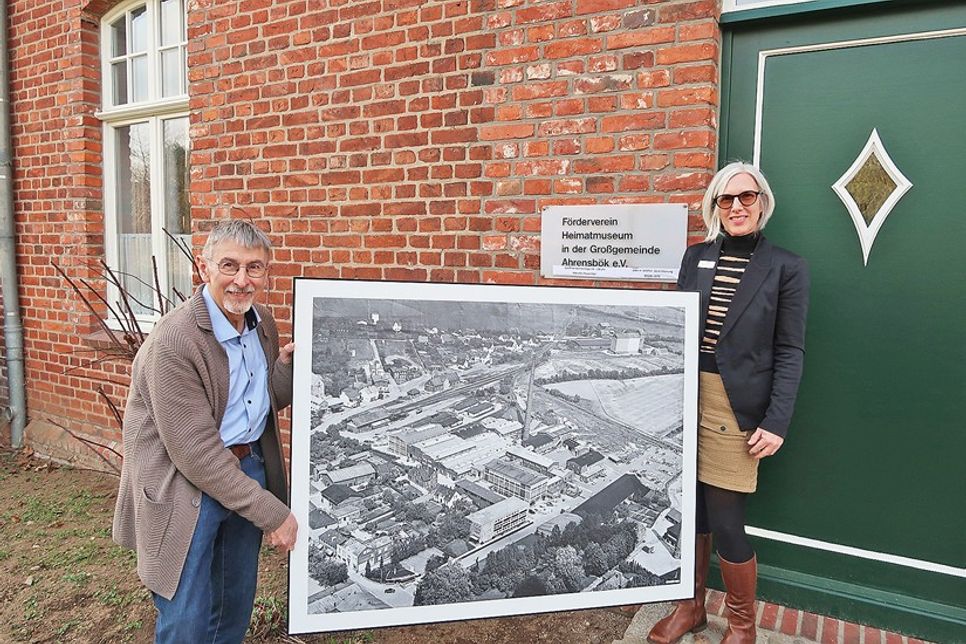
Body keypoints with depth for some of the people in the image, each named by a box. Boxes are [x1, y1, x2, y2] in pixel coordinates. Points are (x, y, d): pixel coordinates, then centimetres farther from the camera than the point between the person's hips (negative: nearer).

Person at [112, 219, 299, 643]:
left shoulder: (262, 323, 0)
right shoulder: (173, 341, -23)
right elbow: (196, 452, -24)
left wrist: (286, 363, -9)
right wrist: (272, 513, -19)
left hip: (250, 468, 7)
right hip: (185, 487, -7)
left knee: (236, 608, 21)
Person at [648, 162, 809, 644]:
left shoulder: (786, 268, -2)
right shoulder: (695, 256, 8)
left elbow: (790, 352, -4)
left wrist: (776, 423, -11)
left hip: (736, 410, -3)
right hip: (685, 401, 4)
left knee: (725, 522, 0)